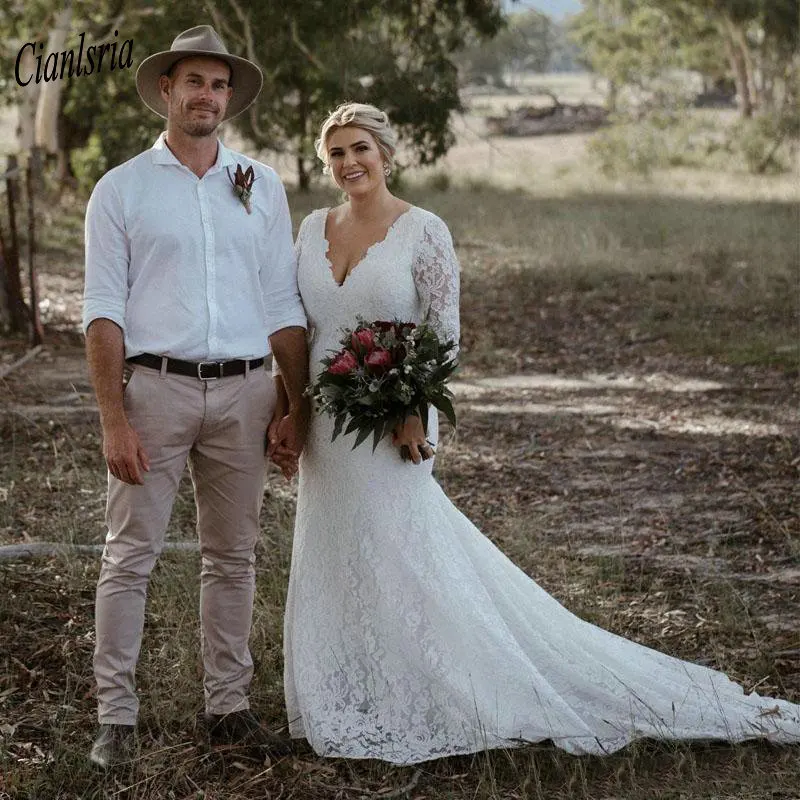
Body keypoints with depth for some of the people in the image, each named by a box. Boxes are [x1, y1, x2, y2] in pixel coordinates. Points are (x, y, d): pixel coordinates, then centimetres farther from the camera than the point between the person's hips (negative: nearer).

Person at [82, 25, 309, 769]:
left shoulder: (261, 186, 11)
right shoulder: (122, 189, 2)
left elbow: (283, 307, 12)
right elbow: (103, 310, -3)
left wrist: (298, 405, 6)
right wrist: (114, 419, -11)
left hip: (243, 392, 3)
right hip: (155, 385, -3)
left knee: (232, 558, 9)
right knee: (130, 554, -3)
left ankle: (228, 706, 18)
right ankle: (115, 716, 1)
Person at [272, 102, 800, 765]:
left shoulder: (424, 232, -9)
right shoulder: (314, 229, 7)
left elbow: (444, 335, -10)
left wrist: (413, 412, -18)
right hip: (325, 427, 6)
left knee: (399, 559, -3)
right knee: (336, 565, 12)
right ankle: (359, 703, 25)